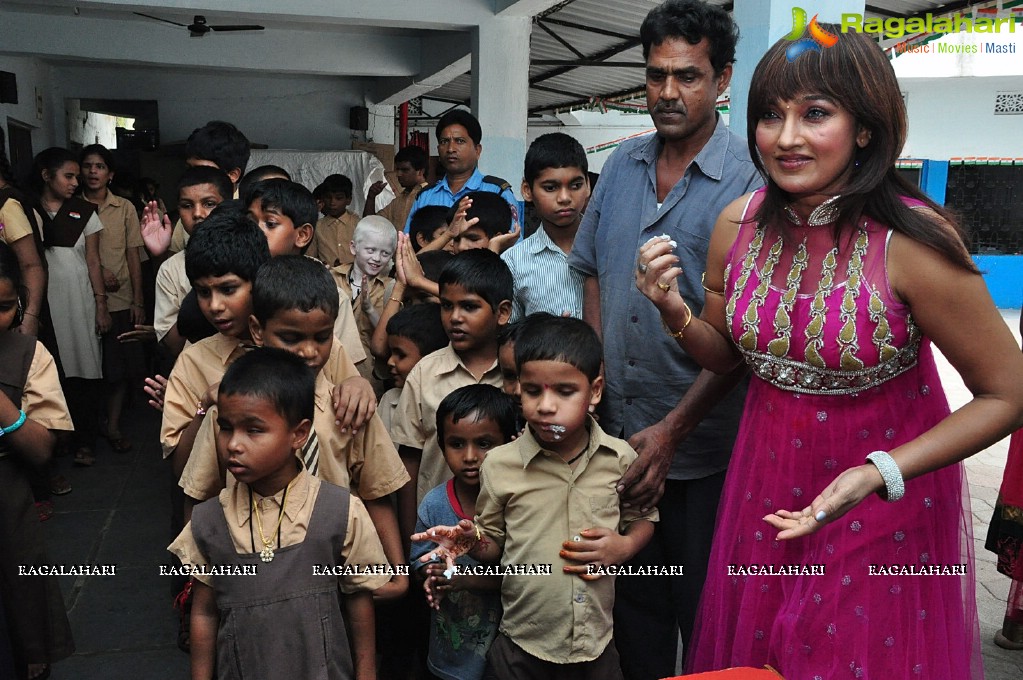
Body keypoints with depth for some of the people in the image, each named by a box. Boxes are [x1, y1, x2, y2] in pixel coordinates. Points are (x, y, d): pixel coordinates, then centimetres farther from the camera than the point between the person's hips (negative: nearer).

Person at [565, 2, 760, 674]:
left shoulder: (750, 178, -13)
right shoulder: (622, 165, 5)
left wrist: (673, 429, -17)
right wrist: (597, 383, 2)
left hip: (701, 446, -5)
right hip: (616, 430, 5)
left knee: (702, 611, 14)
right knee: (633, 595, 21)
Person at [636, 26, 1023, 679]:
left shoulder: (912, 240, -25)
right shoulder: (740, 223, -11)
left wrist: (879, 473, -27)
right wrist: (675, 311, -16)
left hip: (885, 503, -4)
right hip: (767, 486, 5)